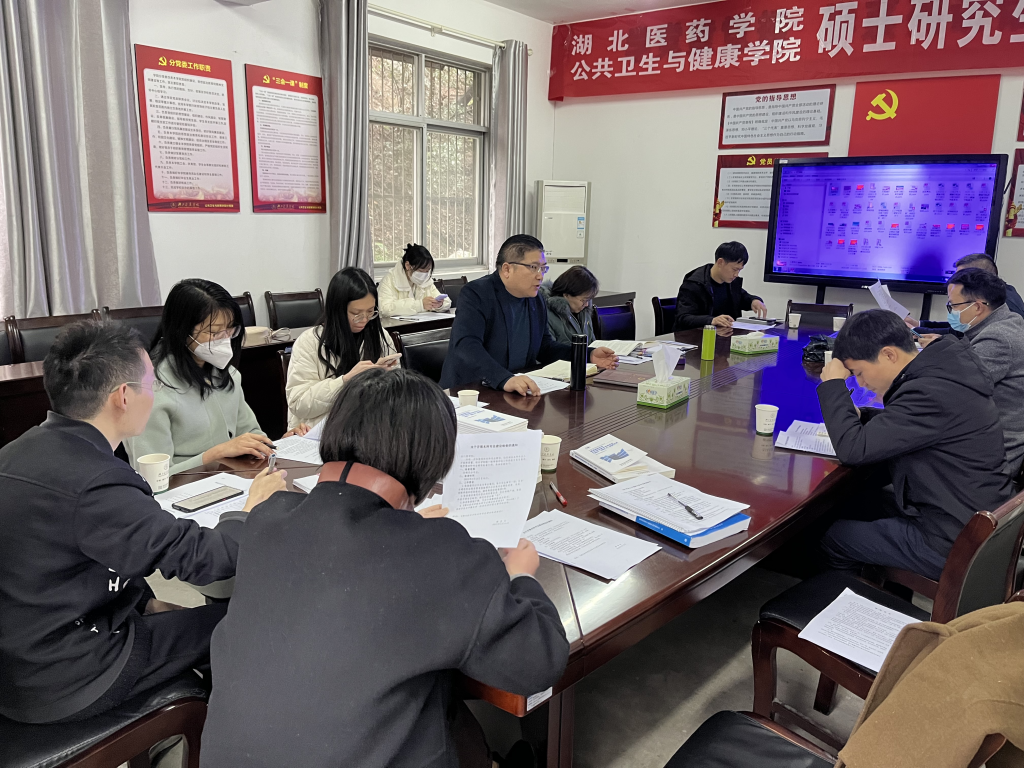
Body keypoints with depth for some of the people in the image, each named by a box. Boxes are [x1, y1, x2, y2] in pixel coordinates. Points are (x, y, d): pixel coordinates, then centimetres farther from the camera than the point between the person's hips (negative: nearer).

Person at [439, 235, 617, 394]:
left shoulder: (536, 300, 10)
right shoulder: (475, 295, -12)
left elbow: (544, 347, 21)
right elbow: (466, 345, -27)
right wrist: (505, 379, -42)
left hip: (522, 391, 6)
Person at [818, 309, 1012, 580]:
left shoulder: (931, 392, -29)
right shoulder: (941, 369, 1)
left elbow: (854, 449, -27)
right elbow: (907, 423, 19)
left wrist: (833, 384, -15)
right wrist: (859, 416, 2)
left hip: (953, 545, -9)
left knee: (831, 536, 3)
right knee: (856, 499, 21)